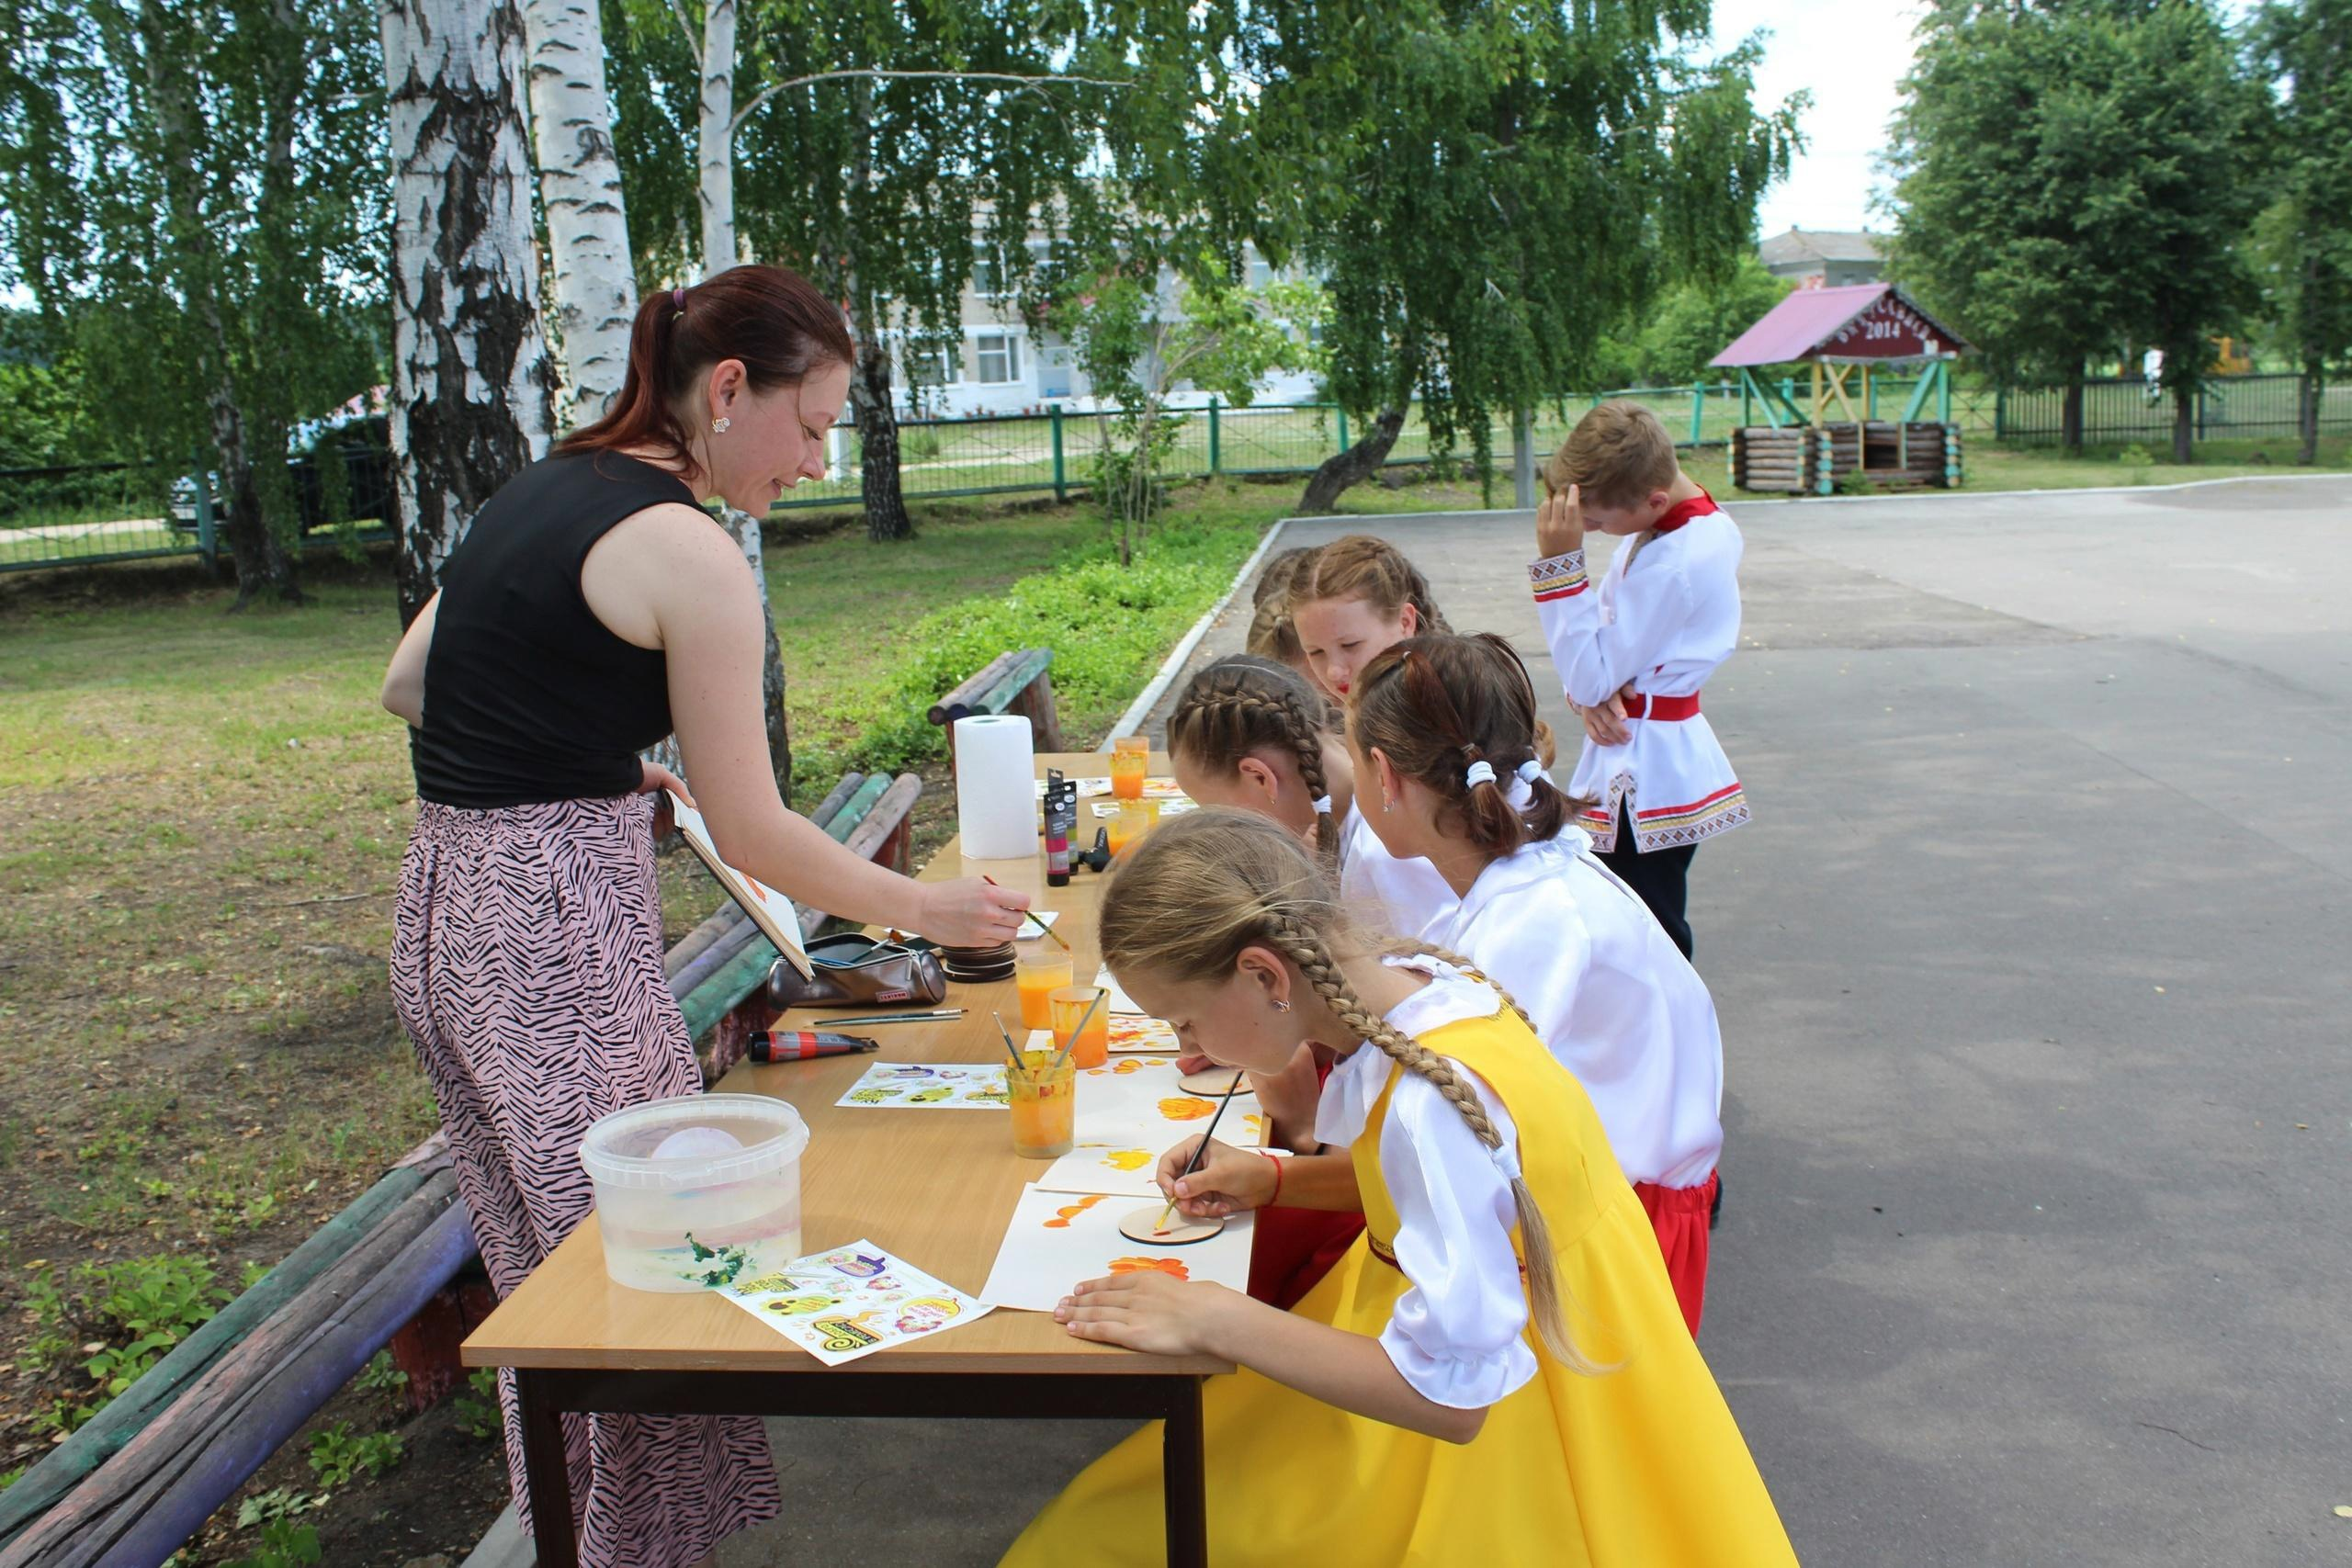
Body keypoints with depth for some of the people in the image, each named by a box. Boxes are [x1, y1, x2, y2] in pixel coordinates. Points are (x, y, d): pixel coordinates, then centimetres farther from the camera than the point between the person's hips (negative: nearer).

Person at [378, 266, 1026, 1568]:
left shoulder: (543, 491, 11)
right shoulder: (683, 548, -15)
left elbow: (407, 687, 18)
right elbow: (752, 836, -13)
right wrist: (921, 908, -2)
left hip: (445, 903, 10)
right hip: (556, 924, -10)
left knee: (548, 1272, 20)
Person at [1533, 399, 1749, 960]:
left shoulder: (1674, 563, -25)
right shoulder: (1699, 523, 6)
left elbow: (1592, 675, -21)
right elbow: (1608, 636, 11)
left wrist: (1558, 561, -24)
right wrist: (1588, 694, -10)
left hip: (1646, 775, -10)